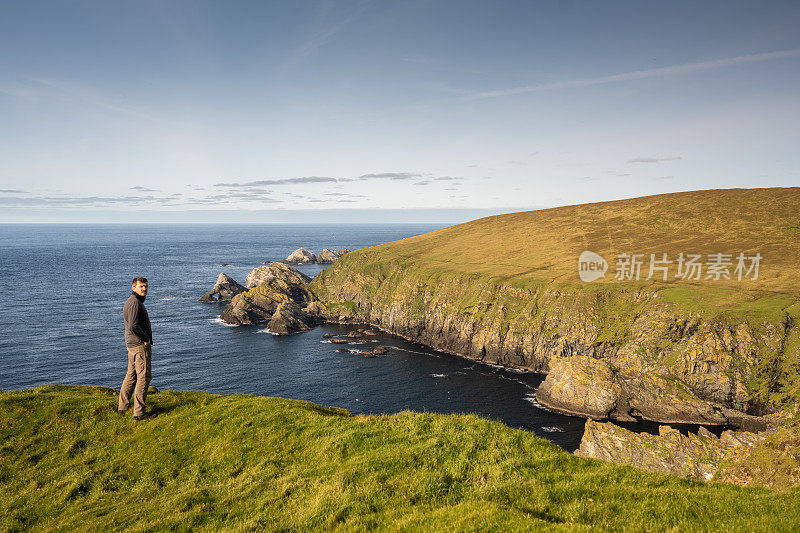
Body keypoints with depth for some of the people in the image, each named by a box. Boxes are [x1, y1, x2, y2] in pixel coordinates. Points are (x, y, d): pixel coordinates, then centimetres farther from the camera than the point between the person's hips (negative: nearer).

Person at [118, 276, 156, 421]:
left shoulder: (131, 301, 17)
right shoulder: (135, 302, -16)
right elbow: (133, 326, -27)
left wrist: (146, 338, 17)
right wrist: (145, 339, -14)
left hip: (132, 344, 11)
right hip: (140, 345, -11)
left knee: (131, 375, 20)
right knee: (143, 377, -7)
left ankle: (123, 405, 31)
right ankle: (139, 412, -6)